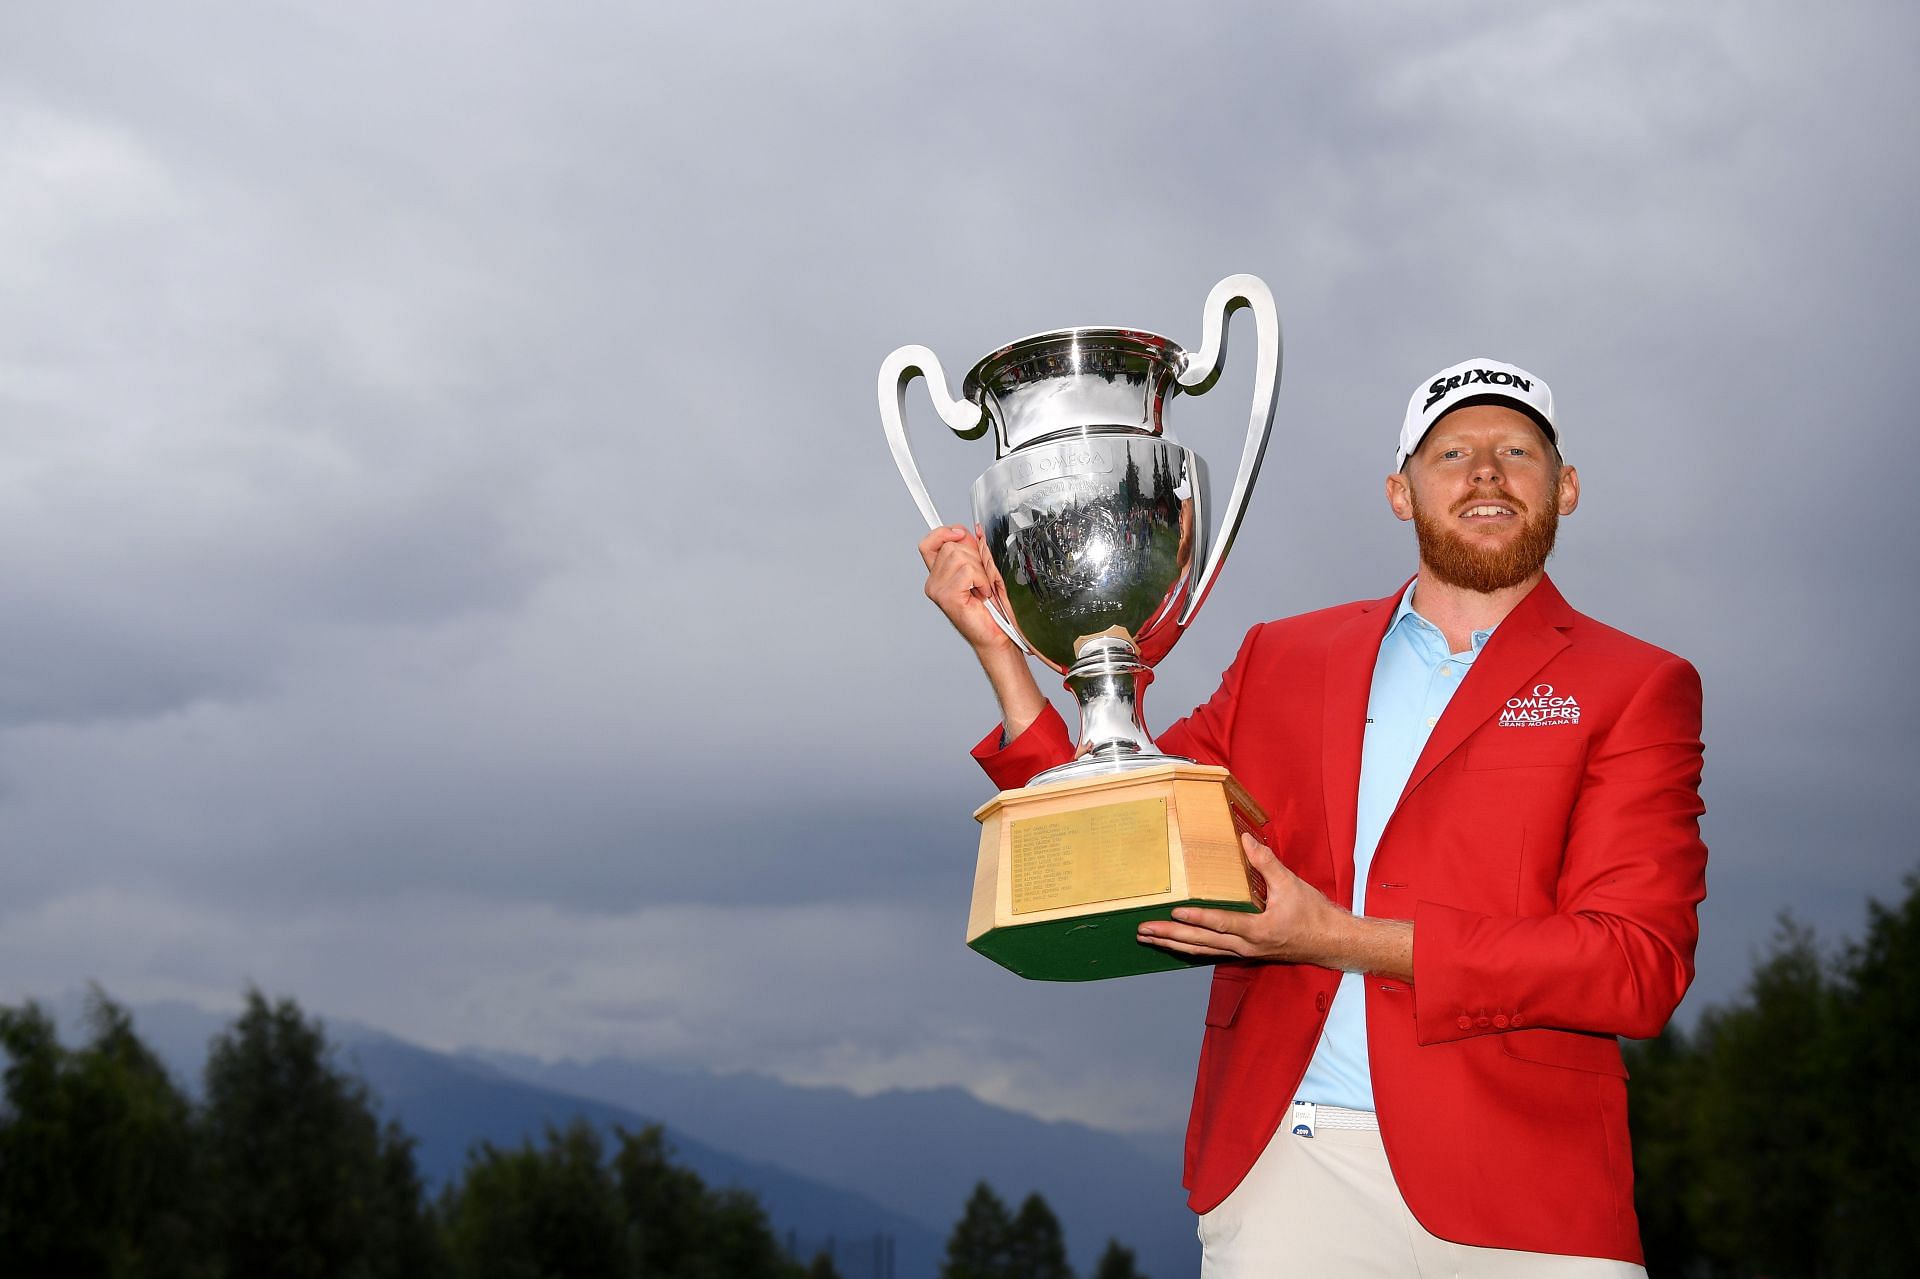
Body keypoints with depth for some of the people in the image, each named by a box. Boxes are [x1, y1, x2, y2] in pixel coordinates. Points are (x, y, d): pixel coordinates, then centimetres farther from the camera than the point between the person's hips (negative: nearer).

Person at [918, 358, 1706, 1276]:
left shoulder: (1634, 689, 6)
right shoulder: (1281, 660, 17)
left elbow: (1640, 967, -6)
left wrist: (1342, 939, -13)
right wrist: (997, 645, 8)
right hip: (1280, 1167, 2)